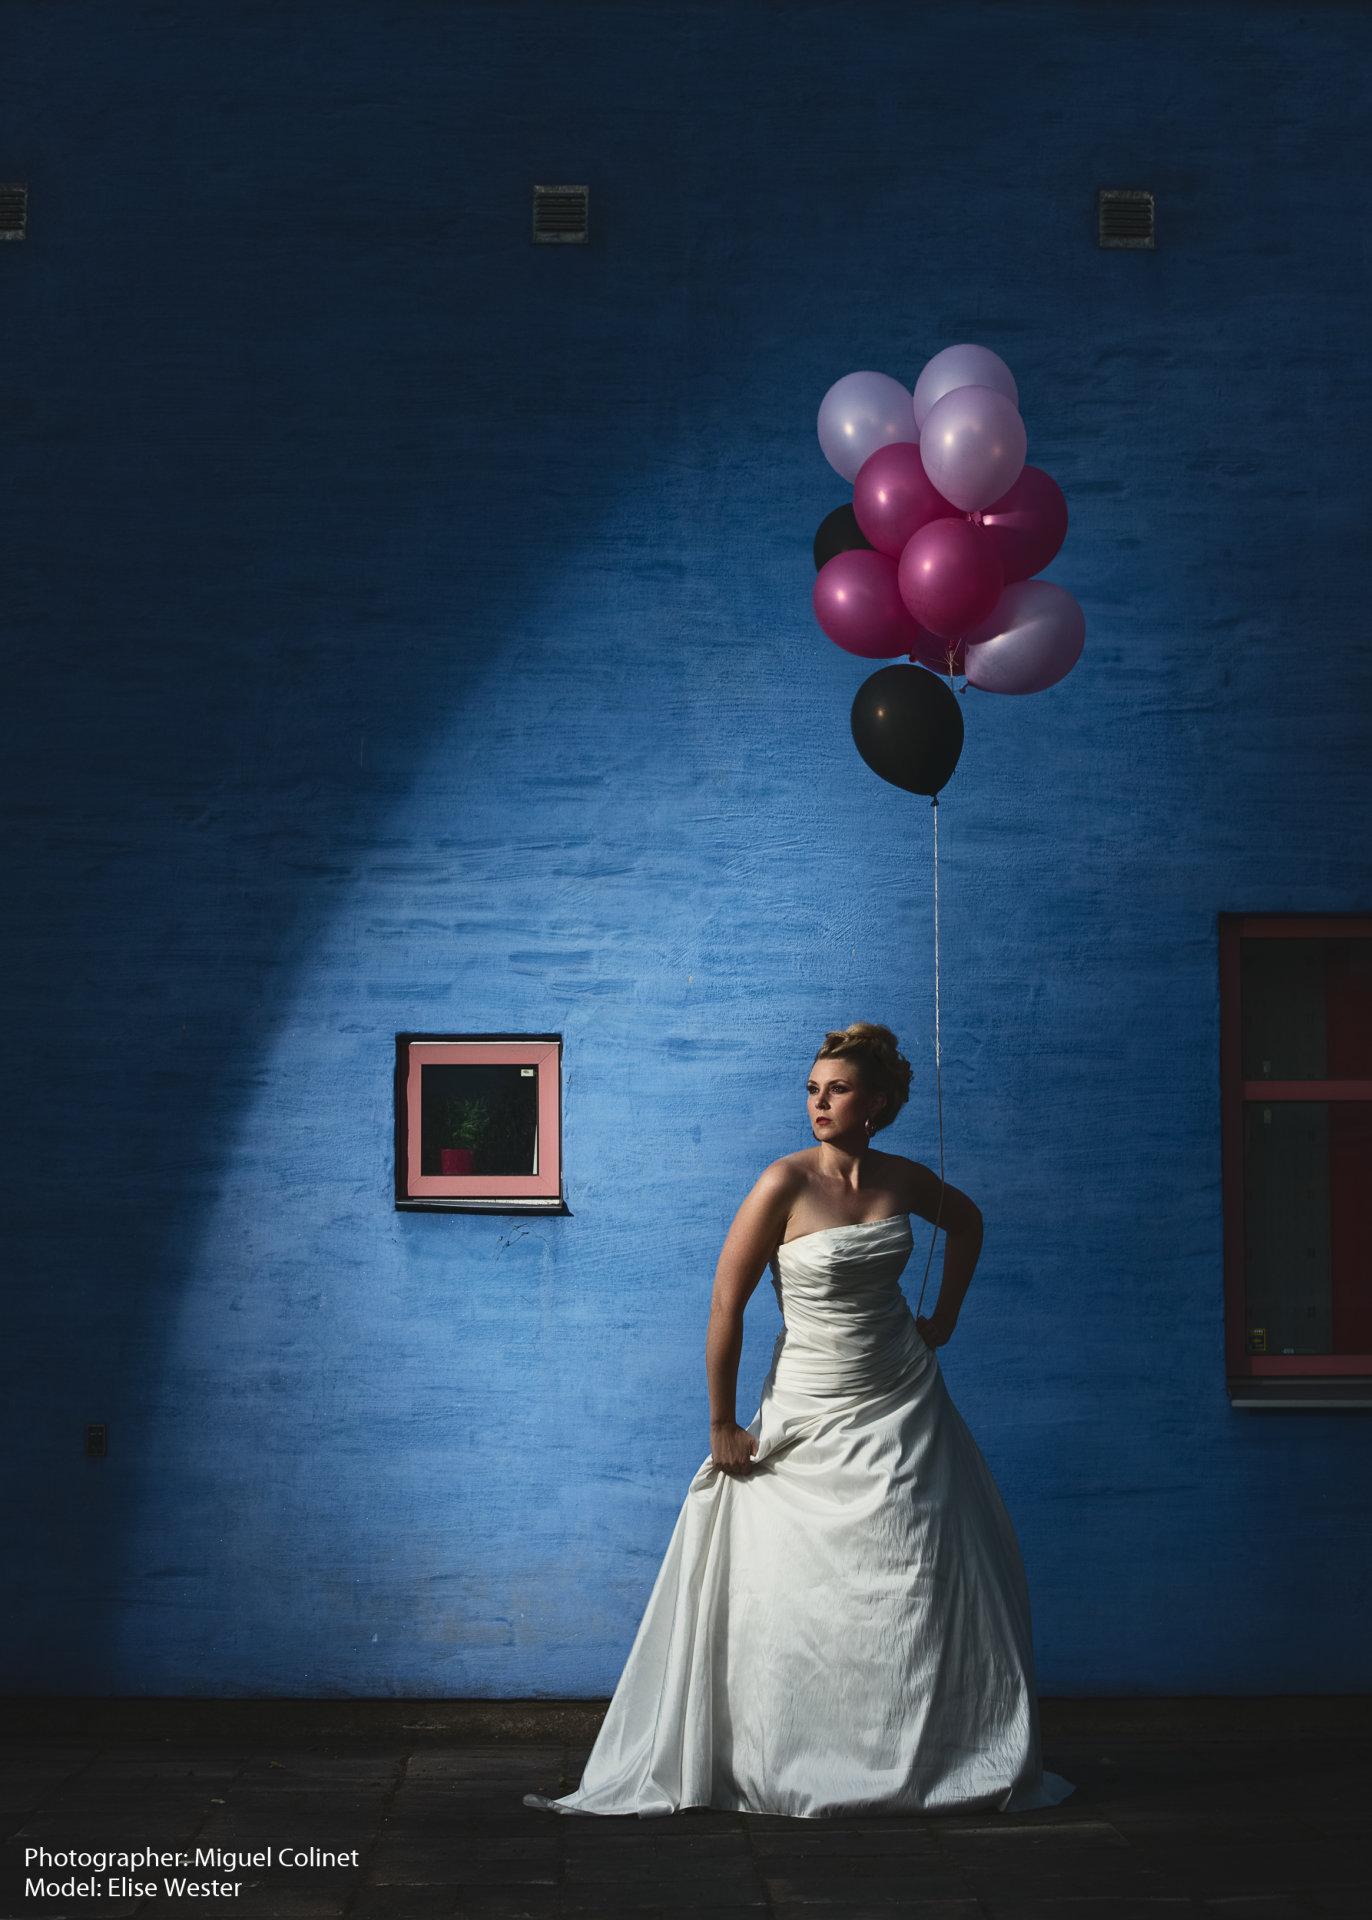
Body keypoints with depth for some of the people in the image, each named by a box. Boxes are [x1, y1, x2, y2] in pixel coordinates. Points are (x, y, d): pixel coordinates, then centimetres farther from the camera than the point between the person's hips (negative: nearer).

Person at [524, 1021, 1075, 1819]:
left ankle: (967, 1765, 22)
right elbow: (727, 1305, -14)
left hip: (905, 1409, 4)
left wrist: (944, 1319, 16)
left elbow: (967, 1221, 23)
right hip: (811, 1422, -4)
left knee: (930, 1589, 8)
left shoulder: (905, 1179, -1)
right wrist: (724, 1429, -11)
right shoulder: (787, 1182, -15)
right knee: (794, 1602, -3)